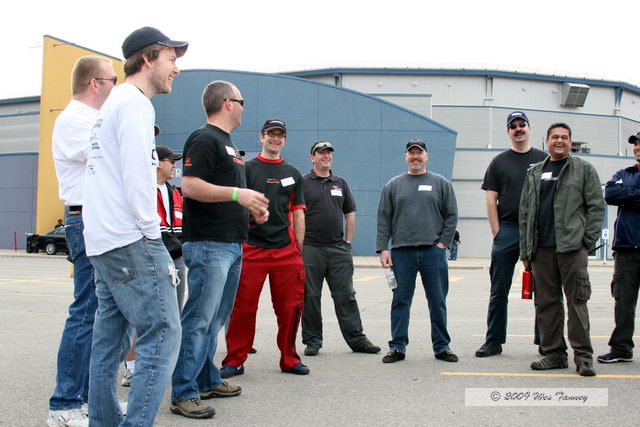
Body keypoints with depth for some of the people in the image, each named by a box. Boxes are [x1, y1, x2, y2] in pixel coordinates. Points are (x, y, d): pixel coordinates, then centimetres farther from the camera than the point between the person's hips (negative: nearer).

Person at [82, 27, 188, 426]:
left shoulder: (112, 104, 22)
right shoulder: (135, 104, -8)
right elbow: (137, 176, -16)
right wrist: (152, 236, -11)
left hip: (103, 242, 10)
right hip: (131, 241, -10)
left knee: (110, 342, 11)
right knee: (163, 338, -9)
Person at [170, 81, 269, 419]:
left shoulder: (228, 143, 22)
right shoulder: (204, 139, -9)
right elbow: (190, 186, -20)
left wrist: (253, 207, 13)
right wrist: (237, 193, -24)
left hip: (232, 245, 10)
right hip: (208, 244, -10)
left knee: (216, 320, 15)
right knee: (199, 319, -9)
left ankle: (207, 379, 25)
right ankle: (183, 393, -4)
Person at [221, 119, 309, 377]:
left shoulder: (293, 173, 17)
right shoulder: (247, 169, 7)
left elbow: (297, 213, 16)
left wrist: (300, 249, 10)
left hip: (286, 249, 3)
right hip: (251, 248, -3)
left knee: (289, 306, 4)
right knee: (243, 305, -3)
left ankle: (289, 359, 17)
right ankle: (235, 360, 7)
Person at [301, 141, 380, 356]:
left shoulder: (341, 183, 14)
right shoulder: (303, 183, 1)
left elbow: (350, 215, 16)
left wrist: (348, 242, 8)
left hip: (339, 249, 3)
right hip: (311, 249, -3)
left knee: (346, 296, 4)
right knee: (310, 296, 3)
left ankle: (356, 339, 9)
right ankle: (312, 341, 13)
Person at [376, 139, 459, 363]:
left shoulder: (441, 183, 9)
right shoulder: (393, 185, 10)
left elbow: (451, 216, 7)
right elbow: (384, 219, 7)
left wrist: (443, 242, -3)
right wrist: (383, 248, -1)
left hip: (433, 251, 0)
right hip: (402, 252, 1)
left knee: (438, 302, 5)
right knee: (400, 301, 3)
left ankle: (442, 346, 15)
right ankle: (397, 347, 11)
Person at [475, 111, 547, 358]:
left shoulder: (543, 160, 9)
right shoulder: (499, 162, 9)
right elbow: (491, 200, 5)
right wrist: (497, 232, -3)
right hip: (507, 229, 0)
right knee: (499, 291, 3)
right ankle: (494, 341, 10)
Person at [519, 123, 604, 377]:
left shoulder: (584, 170, 8)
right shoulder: (534, 173, 18)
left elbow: (596, 207, 3)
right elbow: (524, 213, 16)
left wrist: (587, 240, -7)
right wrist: (525, 250, 10)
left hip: (572, 248, -4)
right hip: (541, 249, 4)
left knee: (577, 300, -6)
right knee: (546, 302, 6)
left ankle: (583, 356, 0)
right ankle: (554, 354, 14)